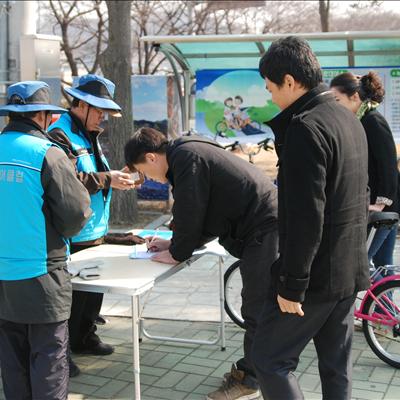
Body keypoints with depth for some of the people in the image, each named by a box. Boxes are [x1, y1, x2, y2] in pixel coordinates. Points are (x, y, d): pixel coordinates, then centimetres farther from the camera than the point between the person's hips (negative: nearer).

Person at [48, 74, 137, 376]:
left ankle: (85, 337, 35)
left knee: (94, 289, 19)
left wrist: (116, 177, 3)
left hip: (94, 233, 10)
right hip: (72, 238, -9)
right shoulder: (60, 136, -15)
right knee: (71, 296, -2)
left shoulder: (88, 135, 17)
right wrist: (106, 179, -24)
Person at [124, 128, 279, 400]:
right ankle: (251, 371, 26)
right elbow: (206, 215, 22)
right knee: (257, 308, 16)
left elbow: (190, 214, -15)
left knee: (258, 311, -1)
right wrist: (174, 243, 18)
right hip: (262, 227, 10)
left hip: (265, 231, -10)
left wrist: (176, 253, -1)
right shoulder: (190, 154, 16)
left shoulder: (186, 157, -15)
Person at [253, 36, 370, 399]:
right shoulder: (348, 119, 11)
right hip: (349, 268, 9)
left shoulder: (305, 128, -19)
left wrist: (291, 285, -20)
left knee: (270, 360, 2)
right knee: (337, 368, 15)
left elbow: (305, 217, -24)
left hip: (316, 274, -9)